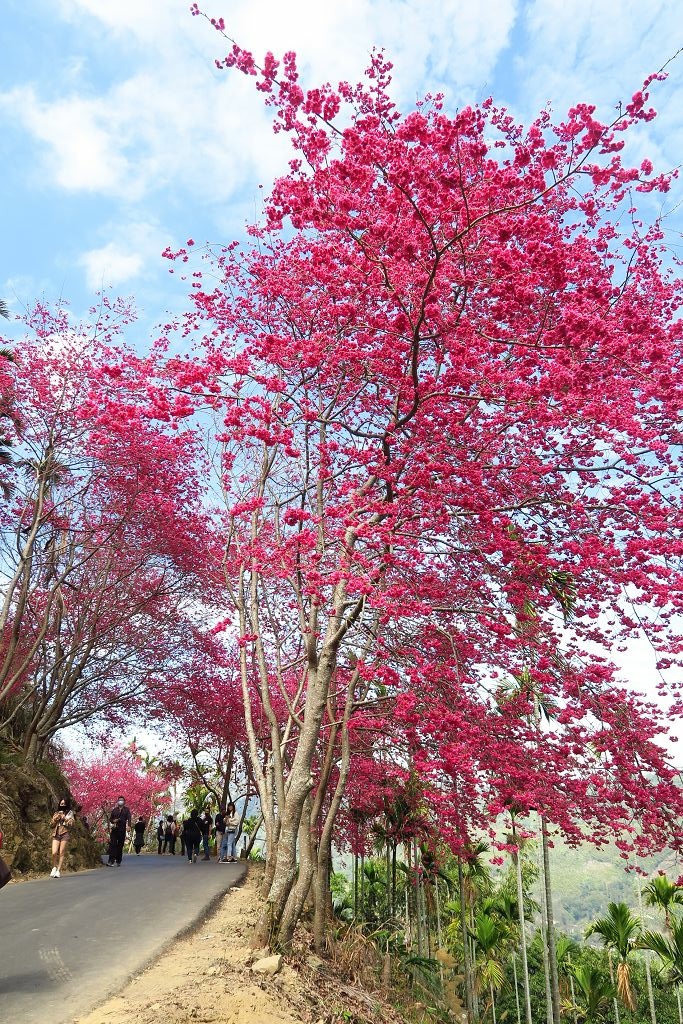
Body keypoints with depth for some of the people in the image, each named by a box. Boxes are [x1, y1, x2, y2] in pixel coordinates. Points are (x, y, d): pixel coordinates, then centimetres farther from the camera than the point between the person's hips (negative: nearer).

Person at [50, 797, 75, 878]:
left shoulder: (70, 813, 11)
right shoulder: (56, 813, 22)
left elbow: (71, 824, 0)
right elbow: (51, 825, 16)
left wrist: (64, 818, -9)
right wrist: (56, 818, 0)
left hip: (65, 834, -3)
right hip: (56, 834, 3)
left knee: (61, 853, -7)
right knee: (54, 853, -11)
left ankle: (58, 871, 0)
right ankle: (54, 867, 13)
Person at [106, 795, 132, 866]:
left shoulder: (126, 810, 8)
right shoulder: (114, 810, 15)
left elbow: (129, 818, -5)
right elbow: (110, 818, 18)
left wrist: (128, 825, -22)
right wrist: (113, 821, -6)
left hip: (122, 830, -1)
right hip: (114, 830, 1)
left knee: (120, 846, 3)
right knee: (112, 845, -10)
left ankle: (118, 861, 13)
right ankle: (111, 861, -12)